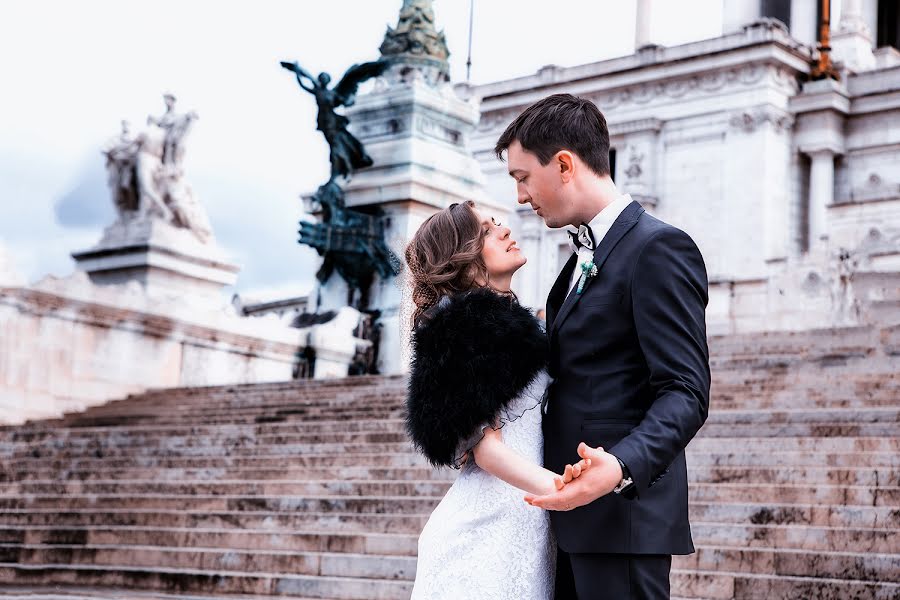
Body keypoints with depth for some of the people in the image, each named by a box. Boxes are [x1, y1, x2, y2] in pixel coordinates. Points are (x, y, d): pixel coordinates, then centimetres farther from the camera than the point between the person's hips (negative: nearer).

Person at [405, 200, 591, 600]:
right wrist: (554, 485, -33)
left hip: (528, 529, 8)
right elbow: (485, 446, -19)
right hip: (490, 532, -8)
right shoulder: (467, 323, -10)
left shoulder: (507, 318, 18)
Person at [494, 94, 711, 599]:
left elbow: (686, 392, -19)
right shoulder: (584, 258, 19)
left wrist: (621, 467, -33)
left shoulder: (659, 249, -11)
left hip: (621, 511, -9)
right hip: (575, 519, 9)